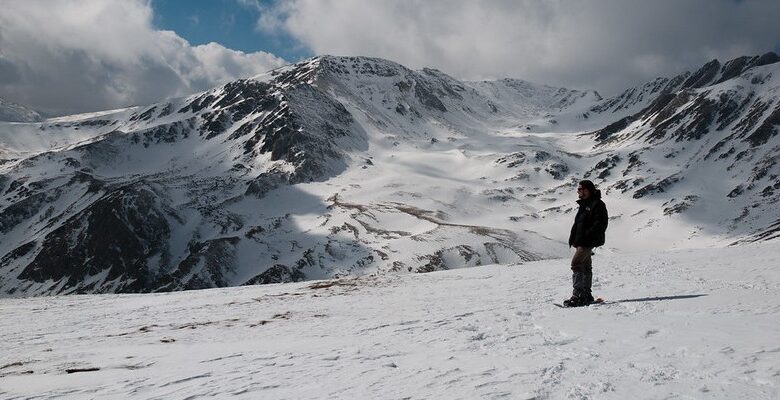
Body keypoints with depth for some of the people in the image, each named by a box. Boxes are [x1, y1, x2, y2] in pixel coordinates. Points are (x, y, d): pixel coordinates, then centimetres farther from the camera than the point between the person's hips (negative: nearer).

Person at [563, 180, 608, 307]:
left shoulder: (597, 204, -11)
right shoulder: (584, 204, 18)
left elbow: (600, 223, -19)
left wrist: (586, 236, -23)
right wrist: (573, 237, 14)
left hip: (588, 242, -10)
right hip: (581, 241, 10)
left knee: (576, 263, -17)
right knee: (585, 266, 14)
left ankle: (578, 295, -19)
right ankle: (586, 295, 22)